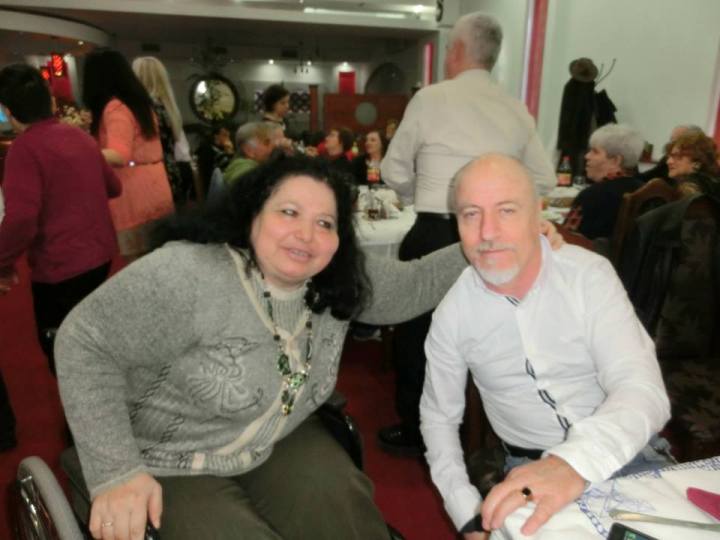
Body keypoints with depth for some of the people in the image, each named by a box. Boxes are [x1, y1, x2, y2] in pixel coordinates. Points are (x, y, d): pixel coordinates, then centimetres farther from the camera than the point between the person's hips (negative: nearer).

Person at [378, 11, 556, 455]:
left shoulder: (431, 98, -4)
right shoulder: (517, 110, 7)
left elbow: (395, 172, 2)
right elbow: (545, 180, 12)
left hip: (435, 235, -4)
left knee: (418, 331, 11)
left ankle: (416, 432, 24)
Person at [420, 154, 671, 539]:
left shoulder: (589, 274, -13)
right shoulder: (452, 314, -8)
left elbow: (642, 390, -22)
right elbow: (439, 416, 4)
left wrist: (576, 462, -42)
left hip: (628, 454, 0)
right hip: (530, 469, 1)